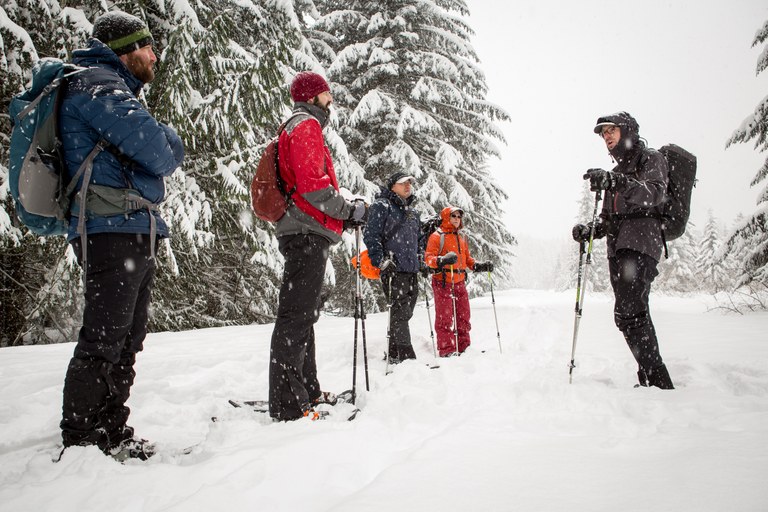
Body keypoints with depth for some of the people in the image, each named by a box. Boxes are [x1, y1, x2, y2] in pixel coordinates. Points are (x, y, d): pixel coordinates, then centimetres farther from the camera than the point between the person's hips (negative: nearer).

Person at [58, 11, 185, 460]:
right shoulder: (97, 86, -7)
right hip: (114, 231, -10)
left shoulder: (114, 89, 27)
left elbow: (159, 161, 24)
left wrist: (162, 146, 3)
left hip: (134, 235, 10)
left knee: (126, 340, 13)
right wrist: (171, 141, 2)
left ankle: (112, 436, 22)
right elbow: (158, 152, -18)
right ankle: (79, 443, 2)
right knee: (102, 342, -7)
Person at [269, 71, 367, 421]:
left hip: (304, 234, 11)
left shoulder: (299, 128, 27)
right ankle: (287, 403, -11)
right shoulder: (306, 125, -6)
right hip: (307, 233, -11)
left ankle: (306, 390, 25)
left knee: (303, 314, 14)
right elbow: (312, 184, -19)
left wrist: (346, 210, 16)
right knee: (297, 315, -12)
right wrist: (349, 210, -11)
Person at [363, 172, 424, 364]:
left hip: (412, 270, 8)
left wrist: (420, 258, 21)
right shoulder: (381, 206, -2)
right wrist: (380, 260, -18)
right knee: (400, 312, -10)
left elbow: (420, 237, 33)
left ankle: (394, 355, 20)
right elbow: (371, 234, -11)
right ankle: (406, 356, -9)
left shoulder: (413, 212, 23)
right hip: (393, 269, -8)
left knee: (404, 313, 10)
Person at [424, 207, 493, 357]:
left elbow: (467, 258, 26)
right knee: (445, 317, -6)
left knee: (463, 315, 11)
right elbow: (428, 257, -14)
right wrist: (442, 260, -32)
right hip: (443, 282, -7)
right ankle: (446, 350, -1)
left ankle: (463, 347, 22)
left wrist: (480, 266, 10)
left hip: (459, 282, 7)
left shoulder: (462, 237, 18)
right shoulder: (437, 236, -4)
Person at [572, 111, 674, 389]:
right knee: (634, 314, 7)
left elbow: (654, 194, -17)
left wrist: (616, 182, -32)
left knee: (628, 313, -21)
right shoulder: (618, 170, 29)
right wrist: (590, 231, 6)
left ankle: (657, 382, -18)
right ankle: (653, 380, 13)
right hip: (617, 248, 8)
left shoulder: (650, 158, 5)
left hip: (641, 243, -8)